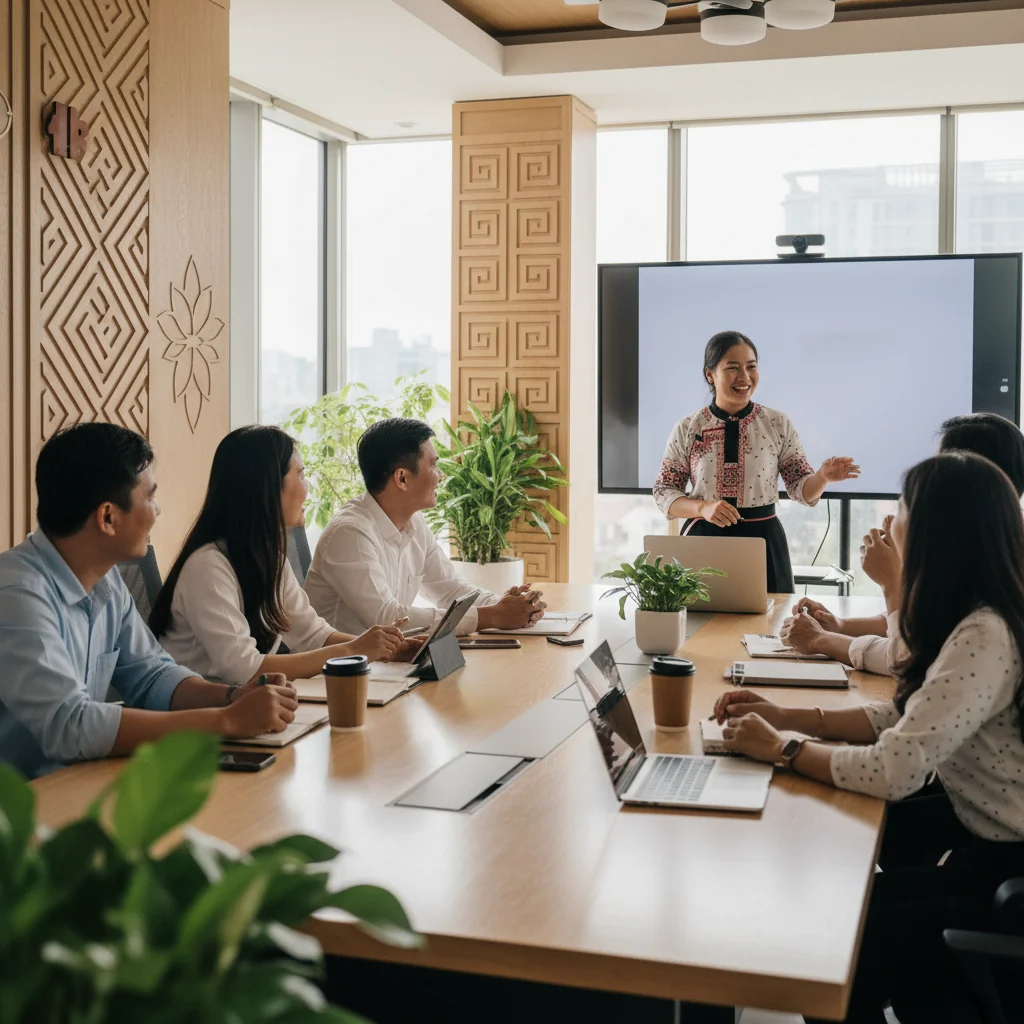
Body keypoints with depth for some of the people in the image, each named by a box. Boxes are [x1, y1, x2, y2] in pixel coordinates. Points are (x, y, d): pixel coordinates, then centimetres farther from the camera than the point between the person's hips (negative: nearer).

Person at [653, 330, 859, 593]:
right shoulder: (686, 430, -1)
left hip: (764, 543, 1)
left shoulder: (778, 424, 1)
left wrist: (823, 476, -19)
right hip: (704, 542, 0)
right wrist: (703, 508, -18)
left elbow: (802, 489, 3)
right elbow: (664, 493, 0)